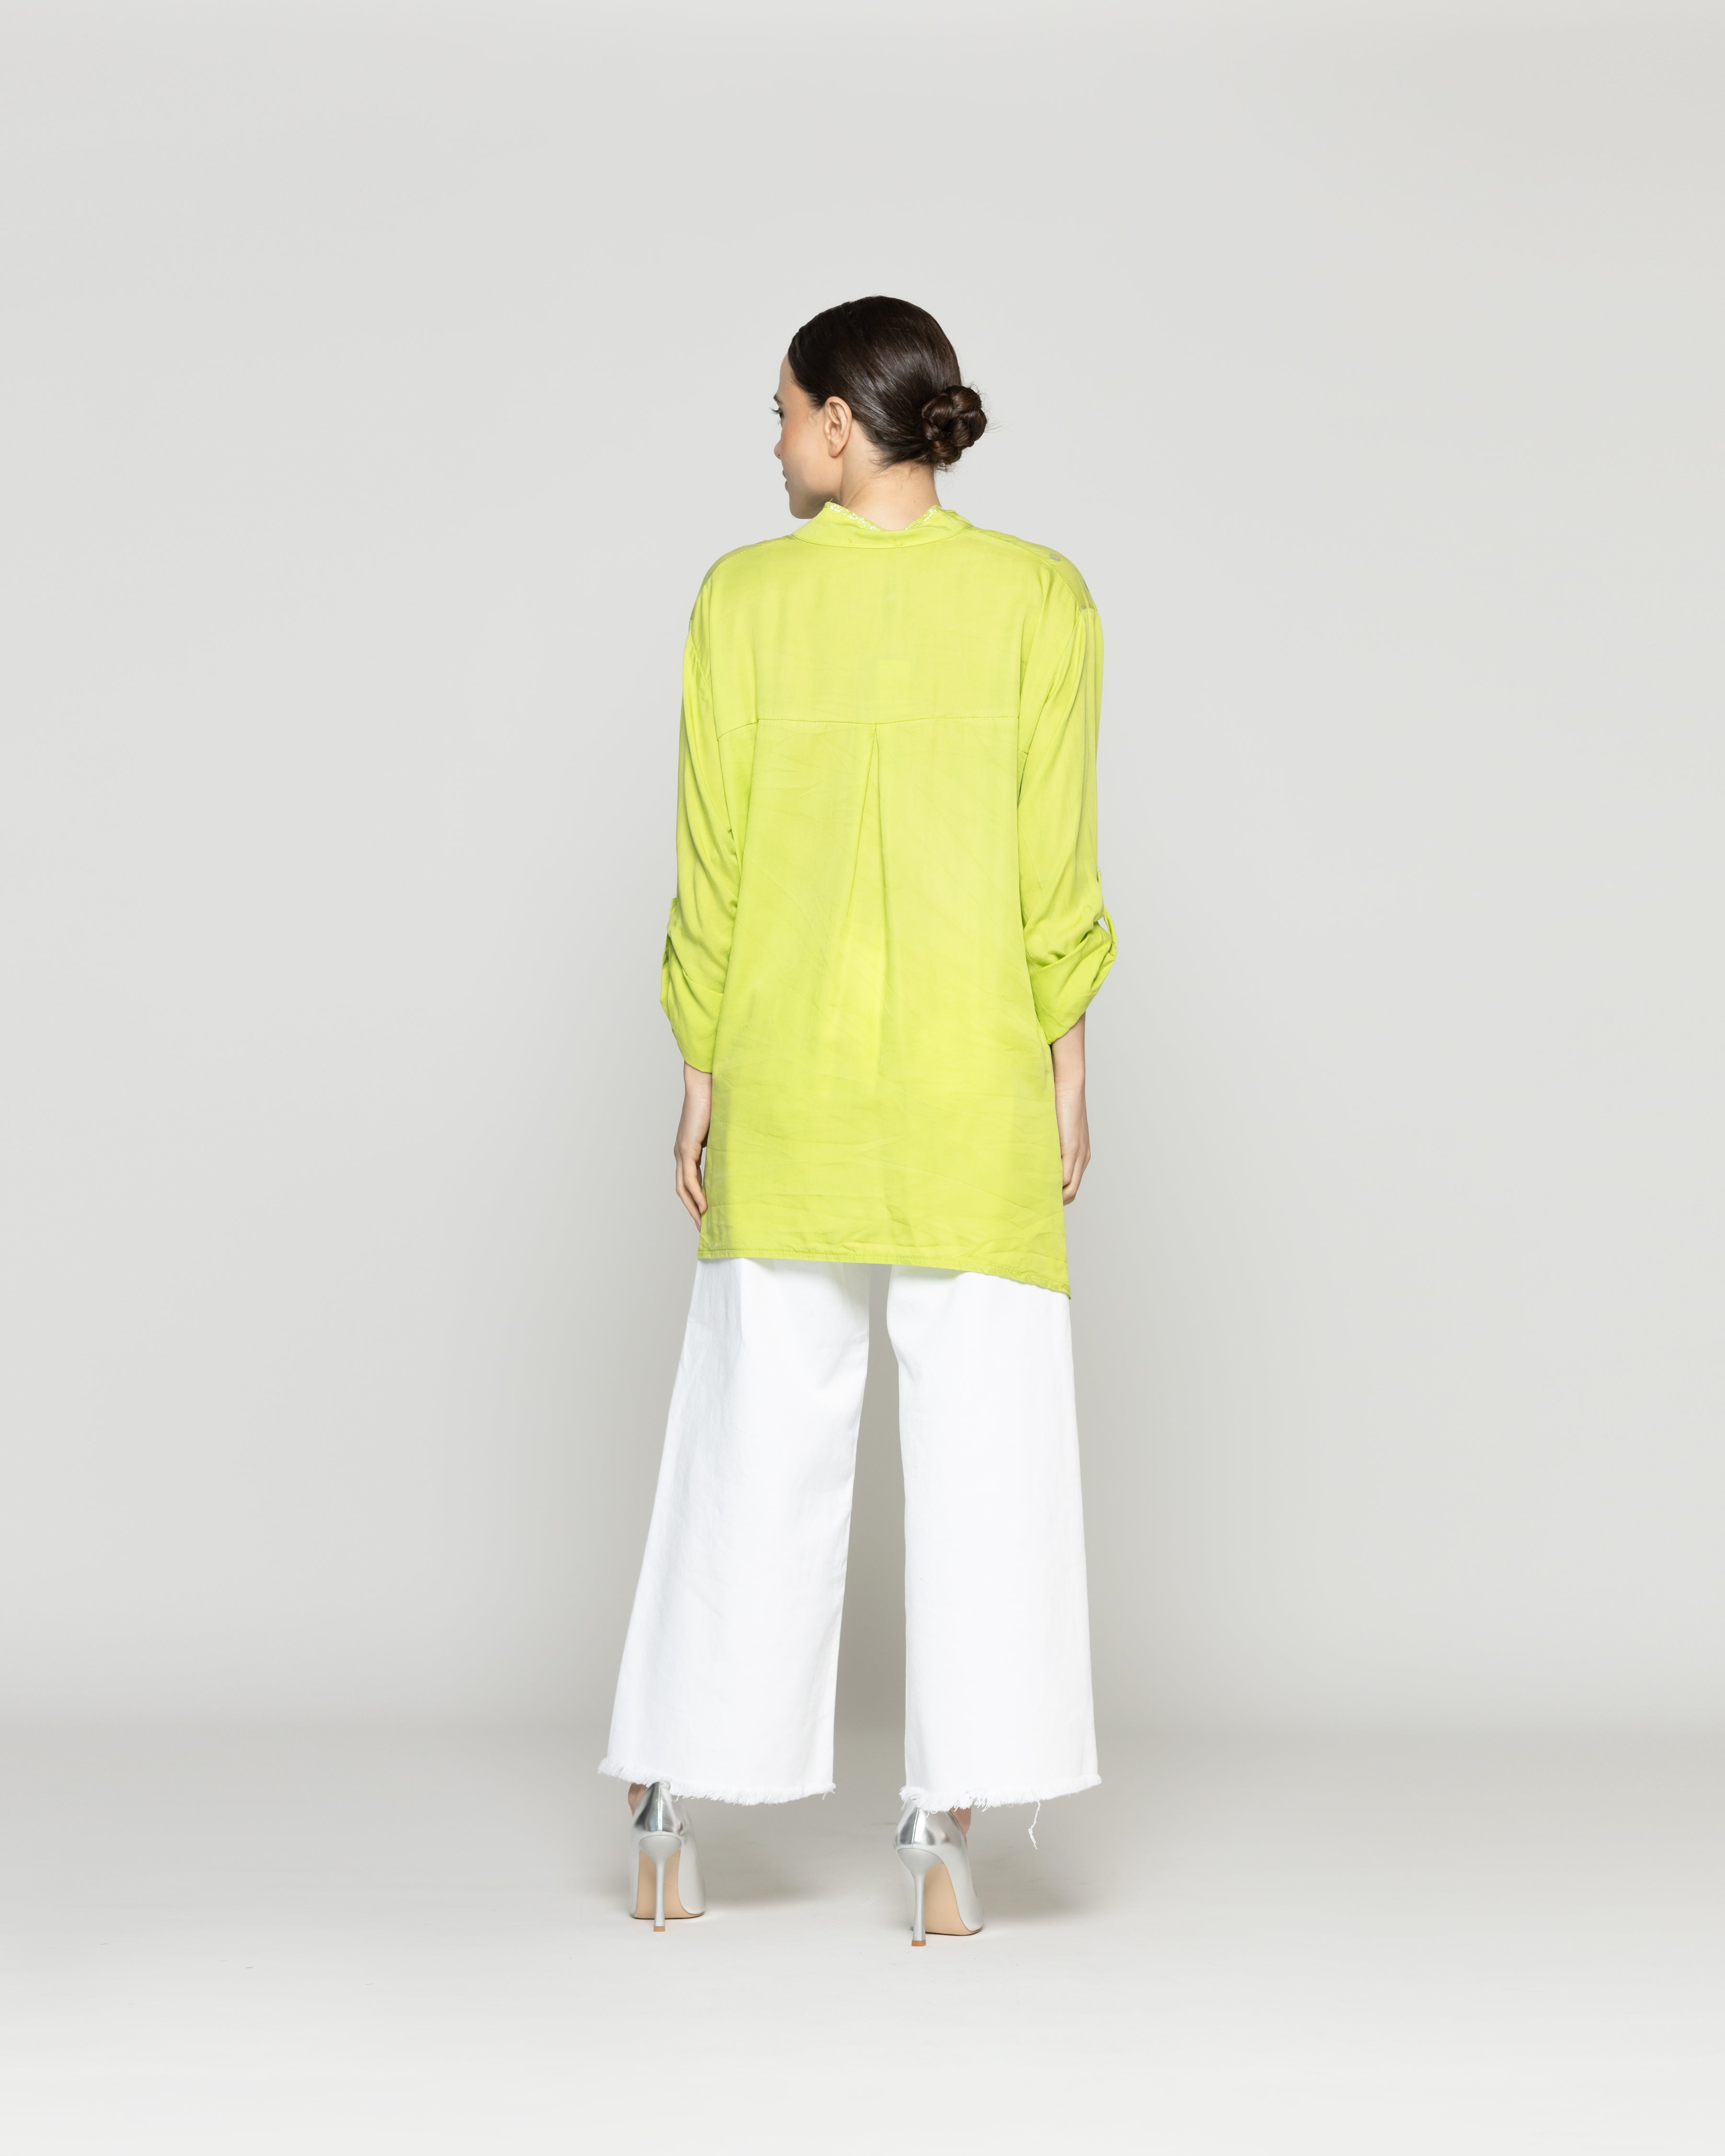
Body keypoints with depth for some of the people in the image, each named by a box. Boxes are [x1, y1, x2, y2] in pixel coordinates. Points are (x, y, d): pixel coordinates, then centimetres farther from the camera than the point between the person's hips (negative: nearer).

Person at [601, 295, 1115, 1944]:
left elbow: (713, 864, -1)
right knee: (981, 1439, 3)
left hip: (786, 1066, 1)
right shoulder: (1040, 595, -3)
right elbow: (1055, 866, -5)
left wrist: (698, 1082, 6)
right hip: (973, 1069, -1)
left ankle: (671, 1817, 13)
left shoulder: (743, 598, -1)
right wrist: (1066, 1083, 2)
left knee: (756, 1433, 10)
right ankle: (945, 1830, -3)